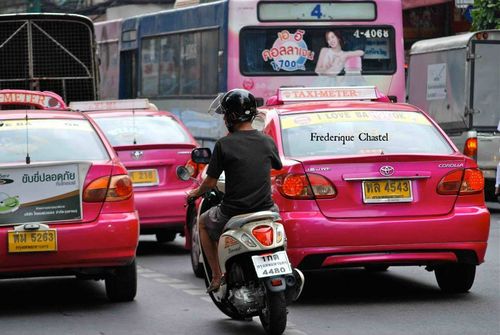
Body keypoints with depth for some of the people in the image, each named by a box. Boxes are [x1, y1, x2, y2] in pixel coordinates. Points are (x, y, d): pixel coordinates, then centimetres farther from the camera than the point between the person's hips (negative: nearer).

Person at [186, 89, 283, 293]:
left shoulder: (224, 145, -10)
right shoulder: (267, 142, 2)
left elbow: (210, 182, -6)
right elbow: (278, 167, 22)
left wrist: (195, 193, 16)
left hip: (233, 213, -3)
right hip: (265, 210, 3)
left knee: (204, 222, 28)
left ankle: (217, 276, 20)